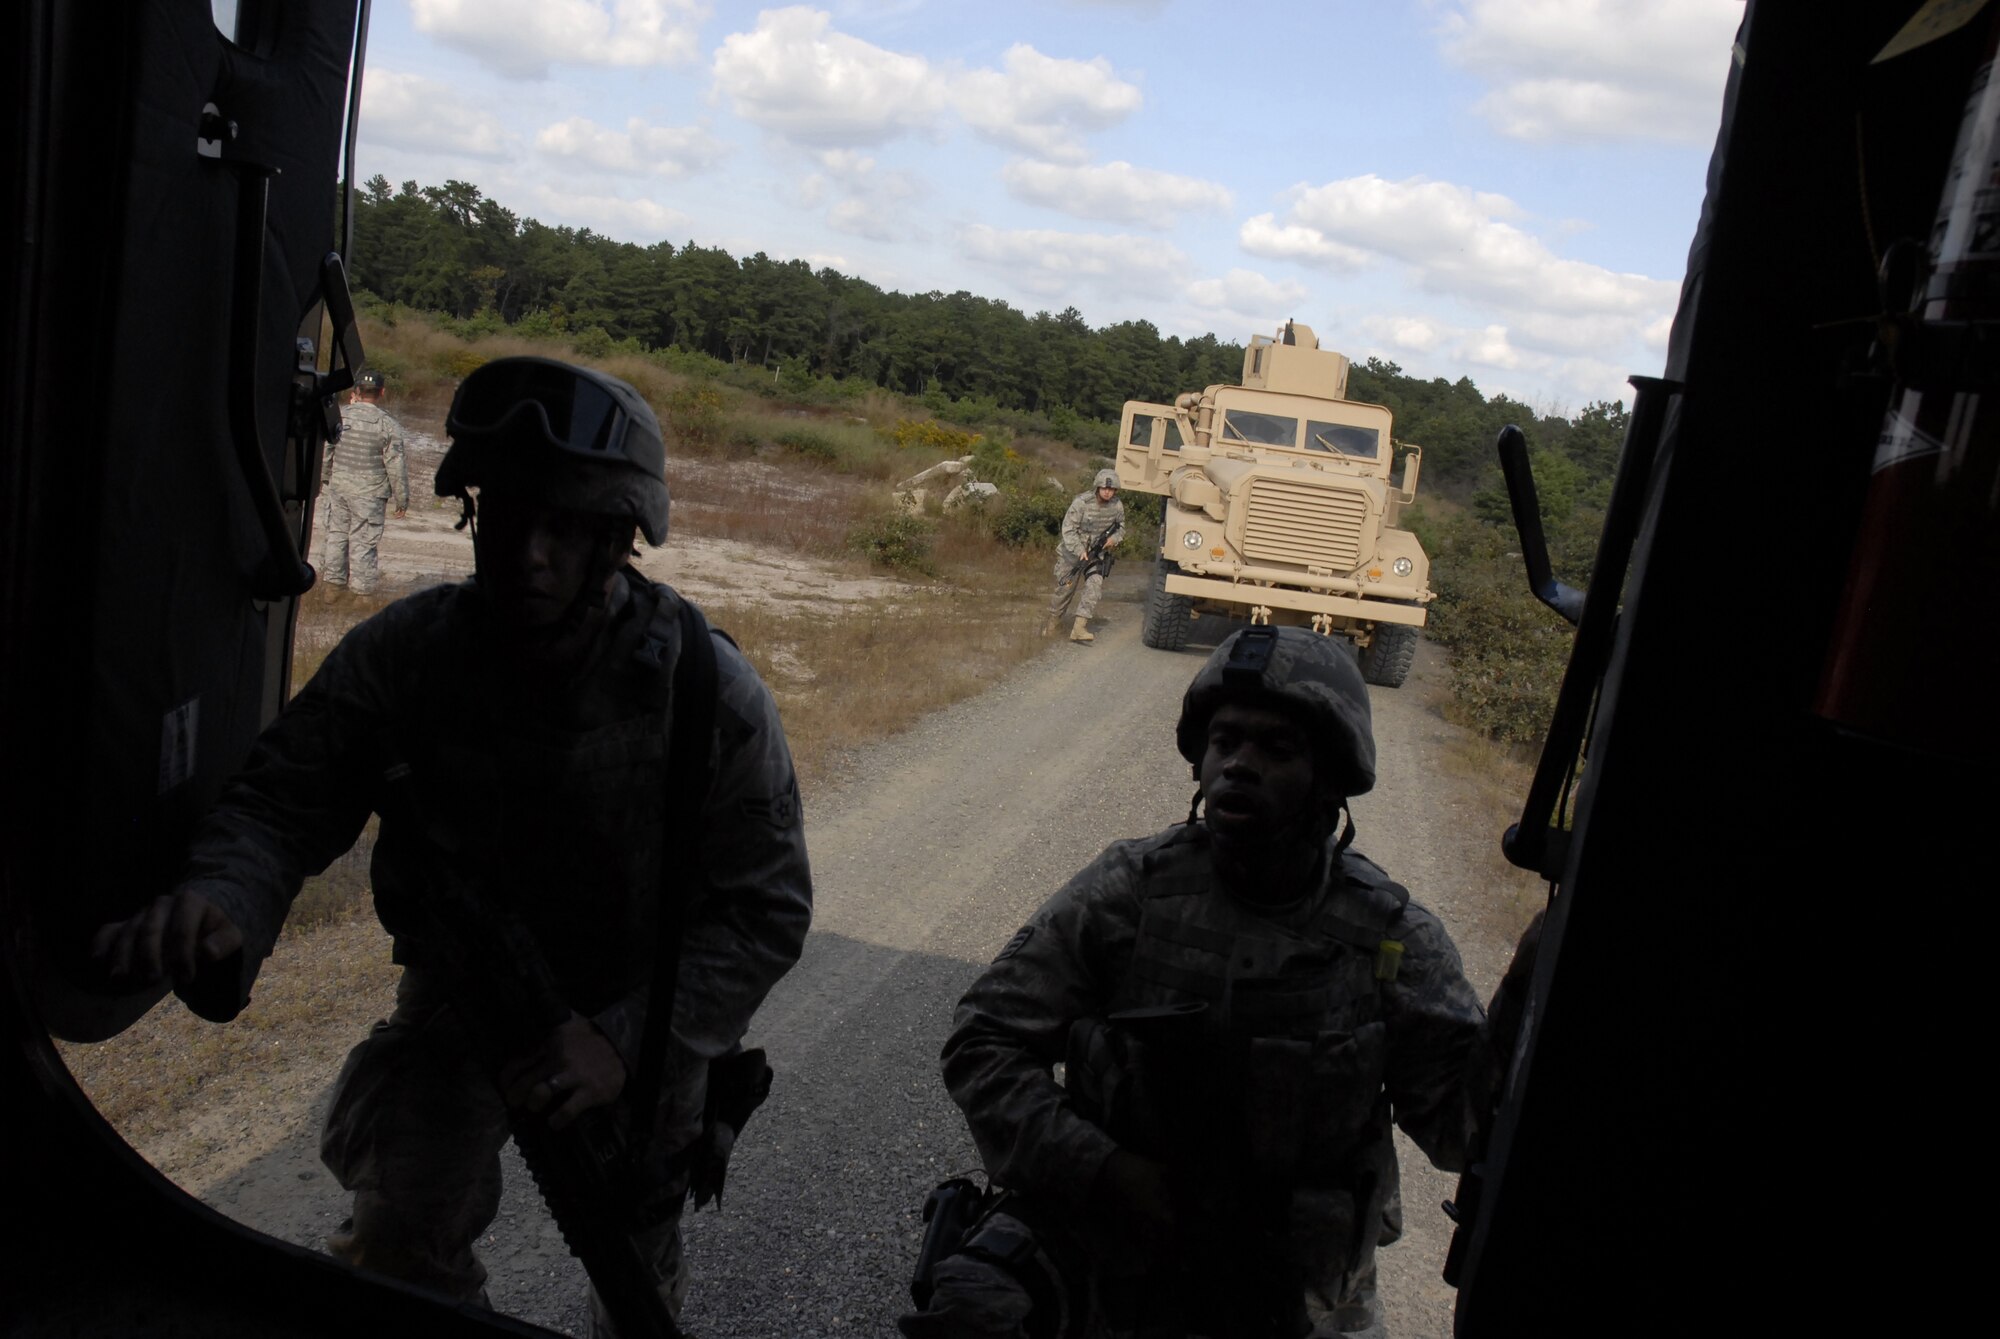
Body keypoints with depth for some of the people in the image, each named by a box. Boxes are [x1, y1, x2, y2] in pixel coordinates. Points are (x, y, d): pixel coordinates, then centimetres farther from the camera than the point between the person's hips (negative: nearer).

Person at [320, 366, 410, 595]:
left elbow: (325, 453, 9)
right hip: (370, 493, -4)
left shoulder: (339, 416, -1)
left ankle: (334, 579, 24)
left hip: (338, 487, 4)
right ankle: (361, 585, 9)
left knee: (337, 532, 16)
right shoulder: (388, 426, -12)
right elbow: (396, 466, -10)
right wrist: (402, 499, -1)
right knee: (364, 540, 3)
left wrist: (325, 478, 26)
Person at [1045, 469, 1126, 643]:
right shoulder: (1082, 503, -21)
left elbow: (1120, 526, 11)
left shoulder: (1117, 506, -8)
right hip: (1074, 551, -3)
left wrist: (1114, 538, -11)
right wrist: (1080, 550, -28)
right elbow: (1068, 529, -20)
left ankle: (1078, 628, -20)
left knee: (1095, 585, -17)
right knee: (1065, 588, 7)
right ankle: (1053, 621, 31)